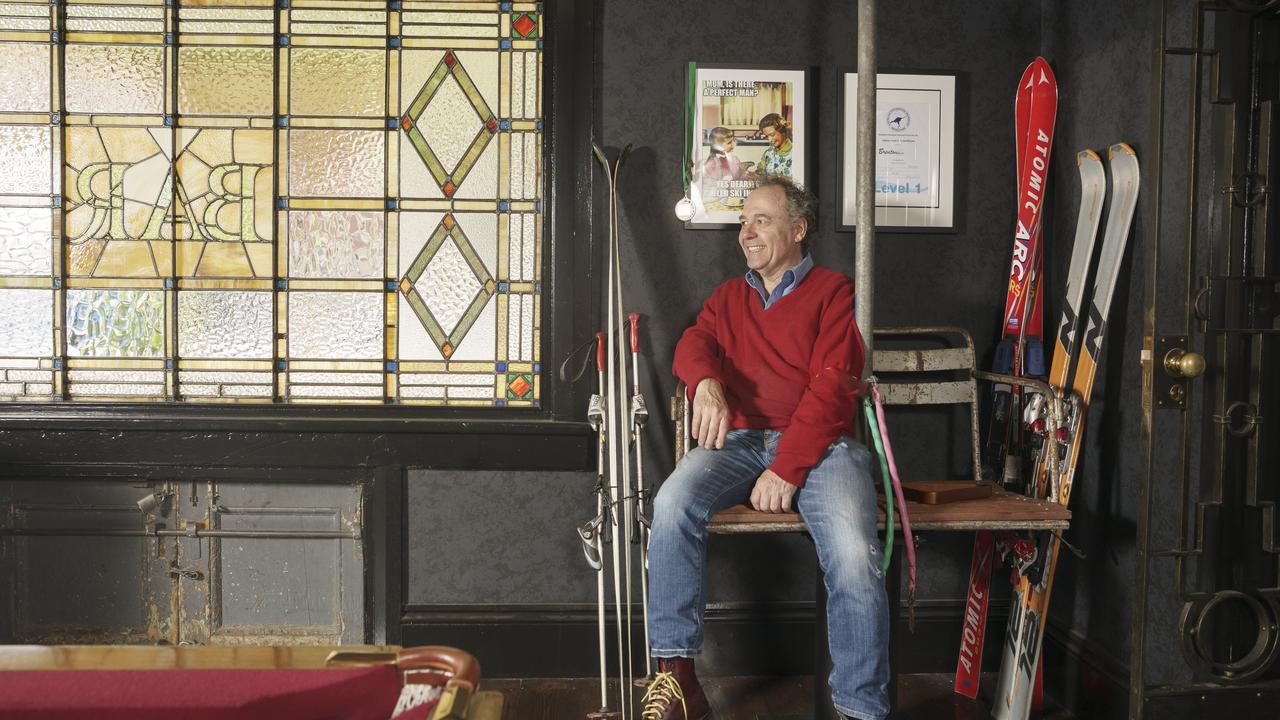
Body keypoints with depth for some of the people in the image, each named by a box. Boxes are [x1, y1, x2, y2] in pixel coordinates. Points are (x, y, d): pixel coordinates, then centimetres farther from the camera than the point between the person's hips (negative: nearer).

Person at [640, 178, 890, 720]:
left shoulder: (833, 291, 8)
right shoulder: (728, 297, 25)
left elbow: (831, 386, -4)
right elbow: (694, 343, 6)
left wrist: (787, 469, -15)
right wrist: (706, 381, -21)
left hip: (818, 443, -3)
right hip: (740, 439, 3)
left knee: (854, 553, -30)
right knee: (672, 504, -28)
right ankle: (677, 675, -21)